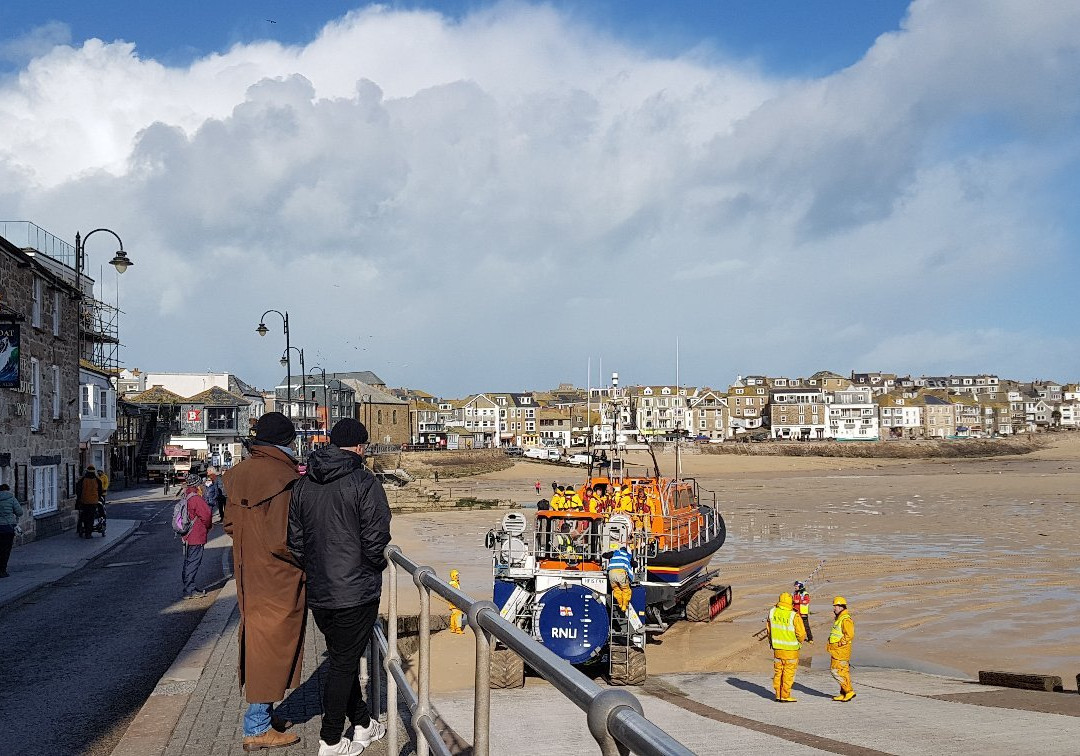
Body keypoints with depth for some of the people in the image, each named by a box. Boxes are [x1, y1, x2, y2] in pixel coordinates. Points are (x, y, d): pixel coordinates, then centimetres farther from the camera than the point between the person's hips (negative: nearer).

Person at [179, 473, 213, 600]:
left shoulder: (185, 498, 12)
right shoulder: (196, 499, -18)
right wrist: (208, 526, 2)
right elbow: (206, 514, -18)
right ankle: (189, 590, -3)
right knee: (193, 562, -5)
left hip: (187, 537, 10)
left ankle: (189, 588, 24)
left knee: (189, 562, 16)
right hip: (196, 537, -10)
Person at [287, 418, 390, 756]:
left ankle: (363, 724, 30)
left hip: (317, 592, 6)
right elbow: (376, 538, -17)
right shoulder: (364, 482, -13)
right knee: (343, 664, 4)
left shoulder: (304, 484, 7)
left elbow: (294, 539, 8)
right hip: (355, 591, -6)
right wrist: (374, 568, 2)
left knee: (342, 659, 19)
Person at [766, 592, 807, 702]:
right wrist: (801, 641, 8)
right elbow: (801, 634, -15)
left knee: (778, 671, 15)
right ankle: (785, 696, 9)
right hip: (790, 650, -5)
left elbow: (769, 627, 9)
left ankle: (778, 695, 22)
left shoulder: (772, 612, -3)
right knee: (788, 673, 5)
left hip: (777, 648, 5)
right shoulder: (794, 616, -19)